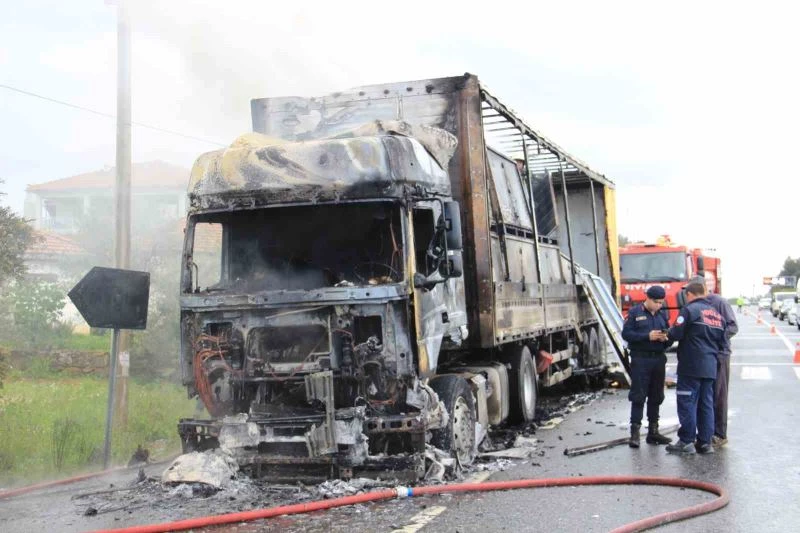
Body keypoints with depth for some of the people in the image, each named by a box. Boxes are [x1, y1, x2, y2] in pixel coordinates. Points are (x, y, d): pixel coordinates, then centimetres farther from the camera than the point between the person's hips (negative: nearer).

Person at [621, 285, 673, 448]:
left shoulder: (663, 315, 13)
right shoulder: (635, 312, -1)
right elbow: (626, 333, -9)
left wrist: (666, 339, -7)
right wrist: (647, 336, -18)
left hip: (659, 359, 5)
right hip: (640, 359, -5)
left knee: (656, 396, 10)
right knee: (638, 396, -5)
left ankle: (653, 431, 18)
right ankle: (634, 432, -3)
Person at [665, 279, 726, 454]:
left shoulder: (690, 310, -8)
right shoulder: (717, 314, 16)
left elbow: (676, 333, -14)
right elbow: (722, 342, 17)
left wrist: (668, 335, 7)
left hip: (691, 366, -7)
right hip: (710, 367, 7)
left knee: (687, 402, -3)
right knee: (706, 404, 10)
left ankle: (686, 441, -2)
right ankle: (705, 442, 12)